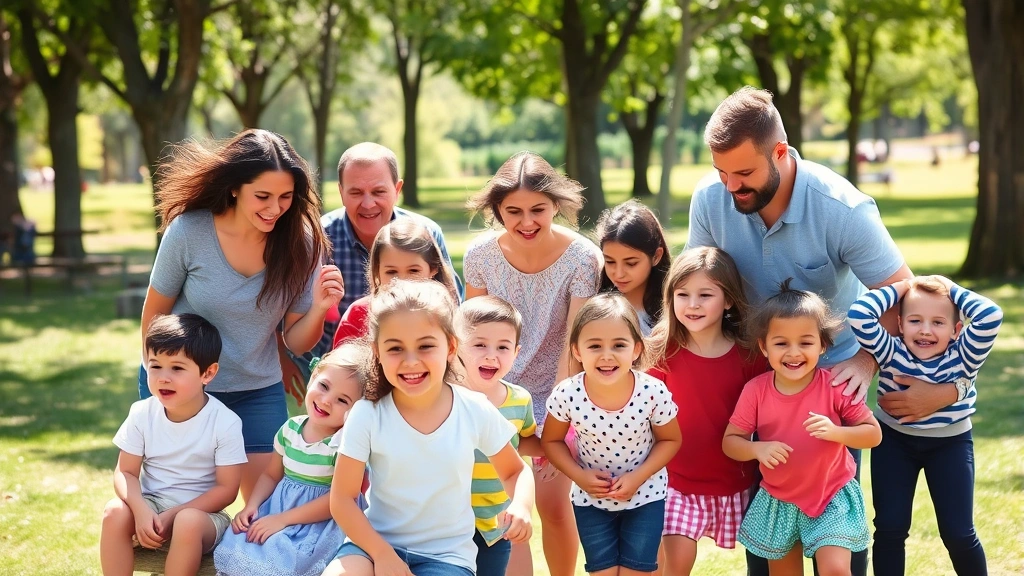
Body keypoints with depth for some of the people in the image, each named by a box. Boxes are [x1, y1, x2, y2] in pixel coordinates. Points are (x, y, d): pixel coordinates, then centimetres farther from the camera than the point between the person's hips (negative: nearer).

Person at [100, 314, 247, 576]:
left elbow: (226, 489, -13)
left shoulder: (225, 423, -15)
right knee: (115, 511, -27)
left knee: (188, 523, -36)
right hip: (151, 505, 3)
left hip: (201, 511, -3)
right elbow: (126, 472, -3)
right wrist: (141, 510, -24)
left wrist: (174, 515, -21)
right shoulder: (142, 414, -5)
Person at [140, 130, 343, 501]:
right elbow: (155, 312, -4)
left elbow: (296, 342, -8)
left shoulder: (300, 244, -13)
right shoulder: (188, 231, -19)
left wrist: (318, 309, -27)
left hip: (257, 392, 1)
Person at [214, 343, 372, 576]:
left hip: (320, 521, -6)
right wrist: (251, 506, -4)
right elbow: (271, 476, 16)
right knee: (235, 550, -18)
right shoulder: (290, 429, 4)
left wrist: (283, 519, -20)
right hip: (277, 505, 6)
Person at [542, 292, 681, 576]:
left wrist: (638, 476, -19)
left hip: (644, 495, -1)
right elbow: (551, 441, -3)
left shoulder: (653, 393, -24)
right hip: (591, 499, 1)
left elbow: (670, 440, -7)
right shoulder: (566, 395, -22)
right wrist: (579, 475, -18)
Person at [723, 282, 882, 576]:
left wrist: (836, 432, -30)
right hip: (778, 501, 3)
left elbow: (874, 434, -11)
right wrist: (757, 448, -27)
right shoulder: (755, 391, -13)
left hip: (832, 498, -2)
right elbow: (730, 441, -6)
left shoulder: (836, 386, -16)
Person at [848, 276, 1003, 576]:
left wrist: (952, 290, -22)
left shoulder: (963, 356, -19)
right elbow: (859, 315, -31)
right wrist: (899, 289, -21)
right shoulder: (891, 353, -18)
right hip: (894, 441, 1)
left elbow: (991, 316, -35)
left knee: (958, 533, -1)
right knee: (890, 528, -2)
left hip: (950, 444, 0)